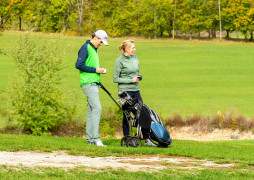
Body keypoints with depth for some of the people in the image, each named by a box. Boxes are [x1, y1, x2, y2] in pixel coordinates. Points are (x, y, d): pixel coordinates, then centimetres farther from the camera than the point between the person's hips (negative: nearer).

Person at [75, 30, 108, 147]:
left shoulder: (94, 49, 20)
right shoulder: (86, 48, -9)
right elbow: (78, 65, -17)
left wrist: (99, 71, 9)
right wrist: (95, 70, -15)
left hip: (94, 83, 10)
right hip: (88, 83, -10)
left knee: (91, 110, 8)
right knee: (97, 108, -17)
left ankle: (90, 139, 10)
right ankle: (95, 138, -20)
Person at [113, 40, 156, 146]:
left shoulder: (135, 57, 11)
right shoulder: (120, 61, -8)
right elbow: (115, 78, -9)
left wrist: (138, 77, 1)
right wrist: (131, 80, -14)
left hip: (136, 90, 6)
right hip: (125, 91, -6)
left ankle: (147, 139, 7)